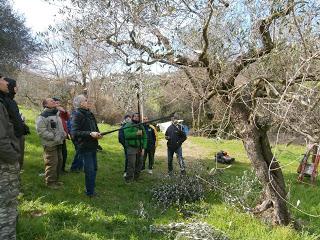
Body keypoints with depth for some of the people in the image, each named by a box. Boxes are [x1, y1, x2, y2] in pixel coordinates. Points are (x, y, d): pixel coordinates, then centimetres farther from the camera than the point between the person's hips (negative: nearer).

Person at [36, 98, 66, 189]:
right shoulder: (43, 116, -12)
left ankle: (55, 180, 29)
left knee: (59, 161, 14)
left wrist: (63, 134, 9)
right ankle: (50, 182, 9)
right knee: (52, 163, -5)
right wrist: (53, 137, -20)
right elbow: (41, 131, -20)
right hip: (50, 144, -9)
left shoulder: (57, 114, 17)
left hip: (58, 143, 9)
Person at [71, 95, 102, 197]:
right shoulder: (77, 115, -11)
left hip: (93, 146, 8)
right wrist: (90, 134, -25)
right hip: (84, 147, -8)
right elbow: (74, 133, -19)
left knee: (94, 168, 16)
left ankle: (91, 189, 31)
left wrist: (98, 134, 2)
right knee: (89, 170, -3)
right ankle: (90, 192, 13)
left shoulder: (90, 114, 13)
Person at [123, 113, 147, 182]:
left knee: (139, 163, 8)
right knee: (131, 164, -9)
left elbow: (144, 138, 11)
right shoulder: (128, 125, -1)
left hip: (139, 148, 6)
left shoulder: (141, 126, 14)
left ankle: (136, 177, 23)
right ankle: (129, 179, 1)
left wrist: (143, 148, 2)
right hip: (131, 147, -5)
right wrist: (136, 133, -24)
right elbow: (127, 135, -18)